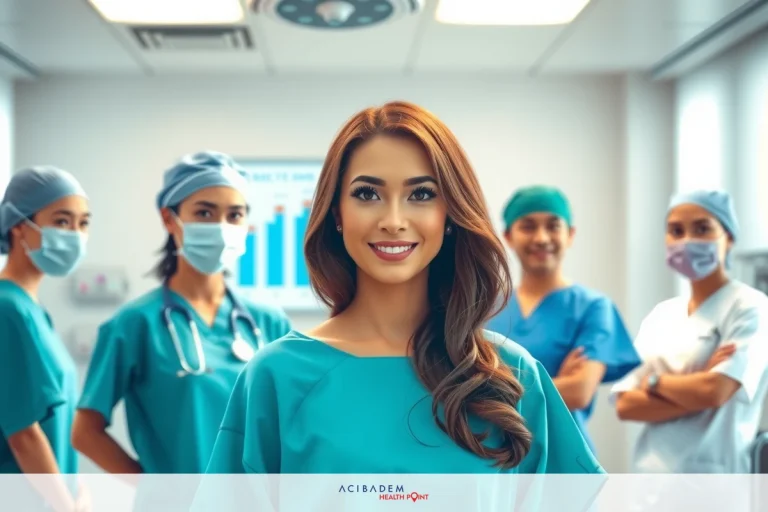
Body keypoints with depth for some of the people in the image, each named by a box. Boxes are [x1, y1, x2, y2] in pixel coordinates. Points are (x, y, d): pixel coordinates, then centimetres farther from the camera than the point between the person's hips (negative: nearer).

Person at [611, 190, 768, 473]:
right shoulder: (660, 315, 11)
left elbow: (715, 392, -20)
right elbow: (625, 404, 2)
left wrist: (654, 381, -3)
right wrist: (695, 389, -12)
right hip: (652, 481, 6)